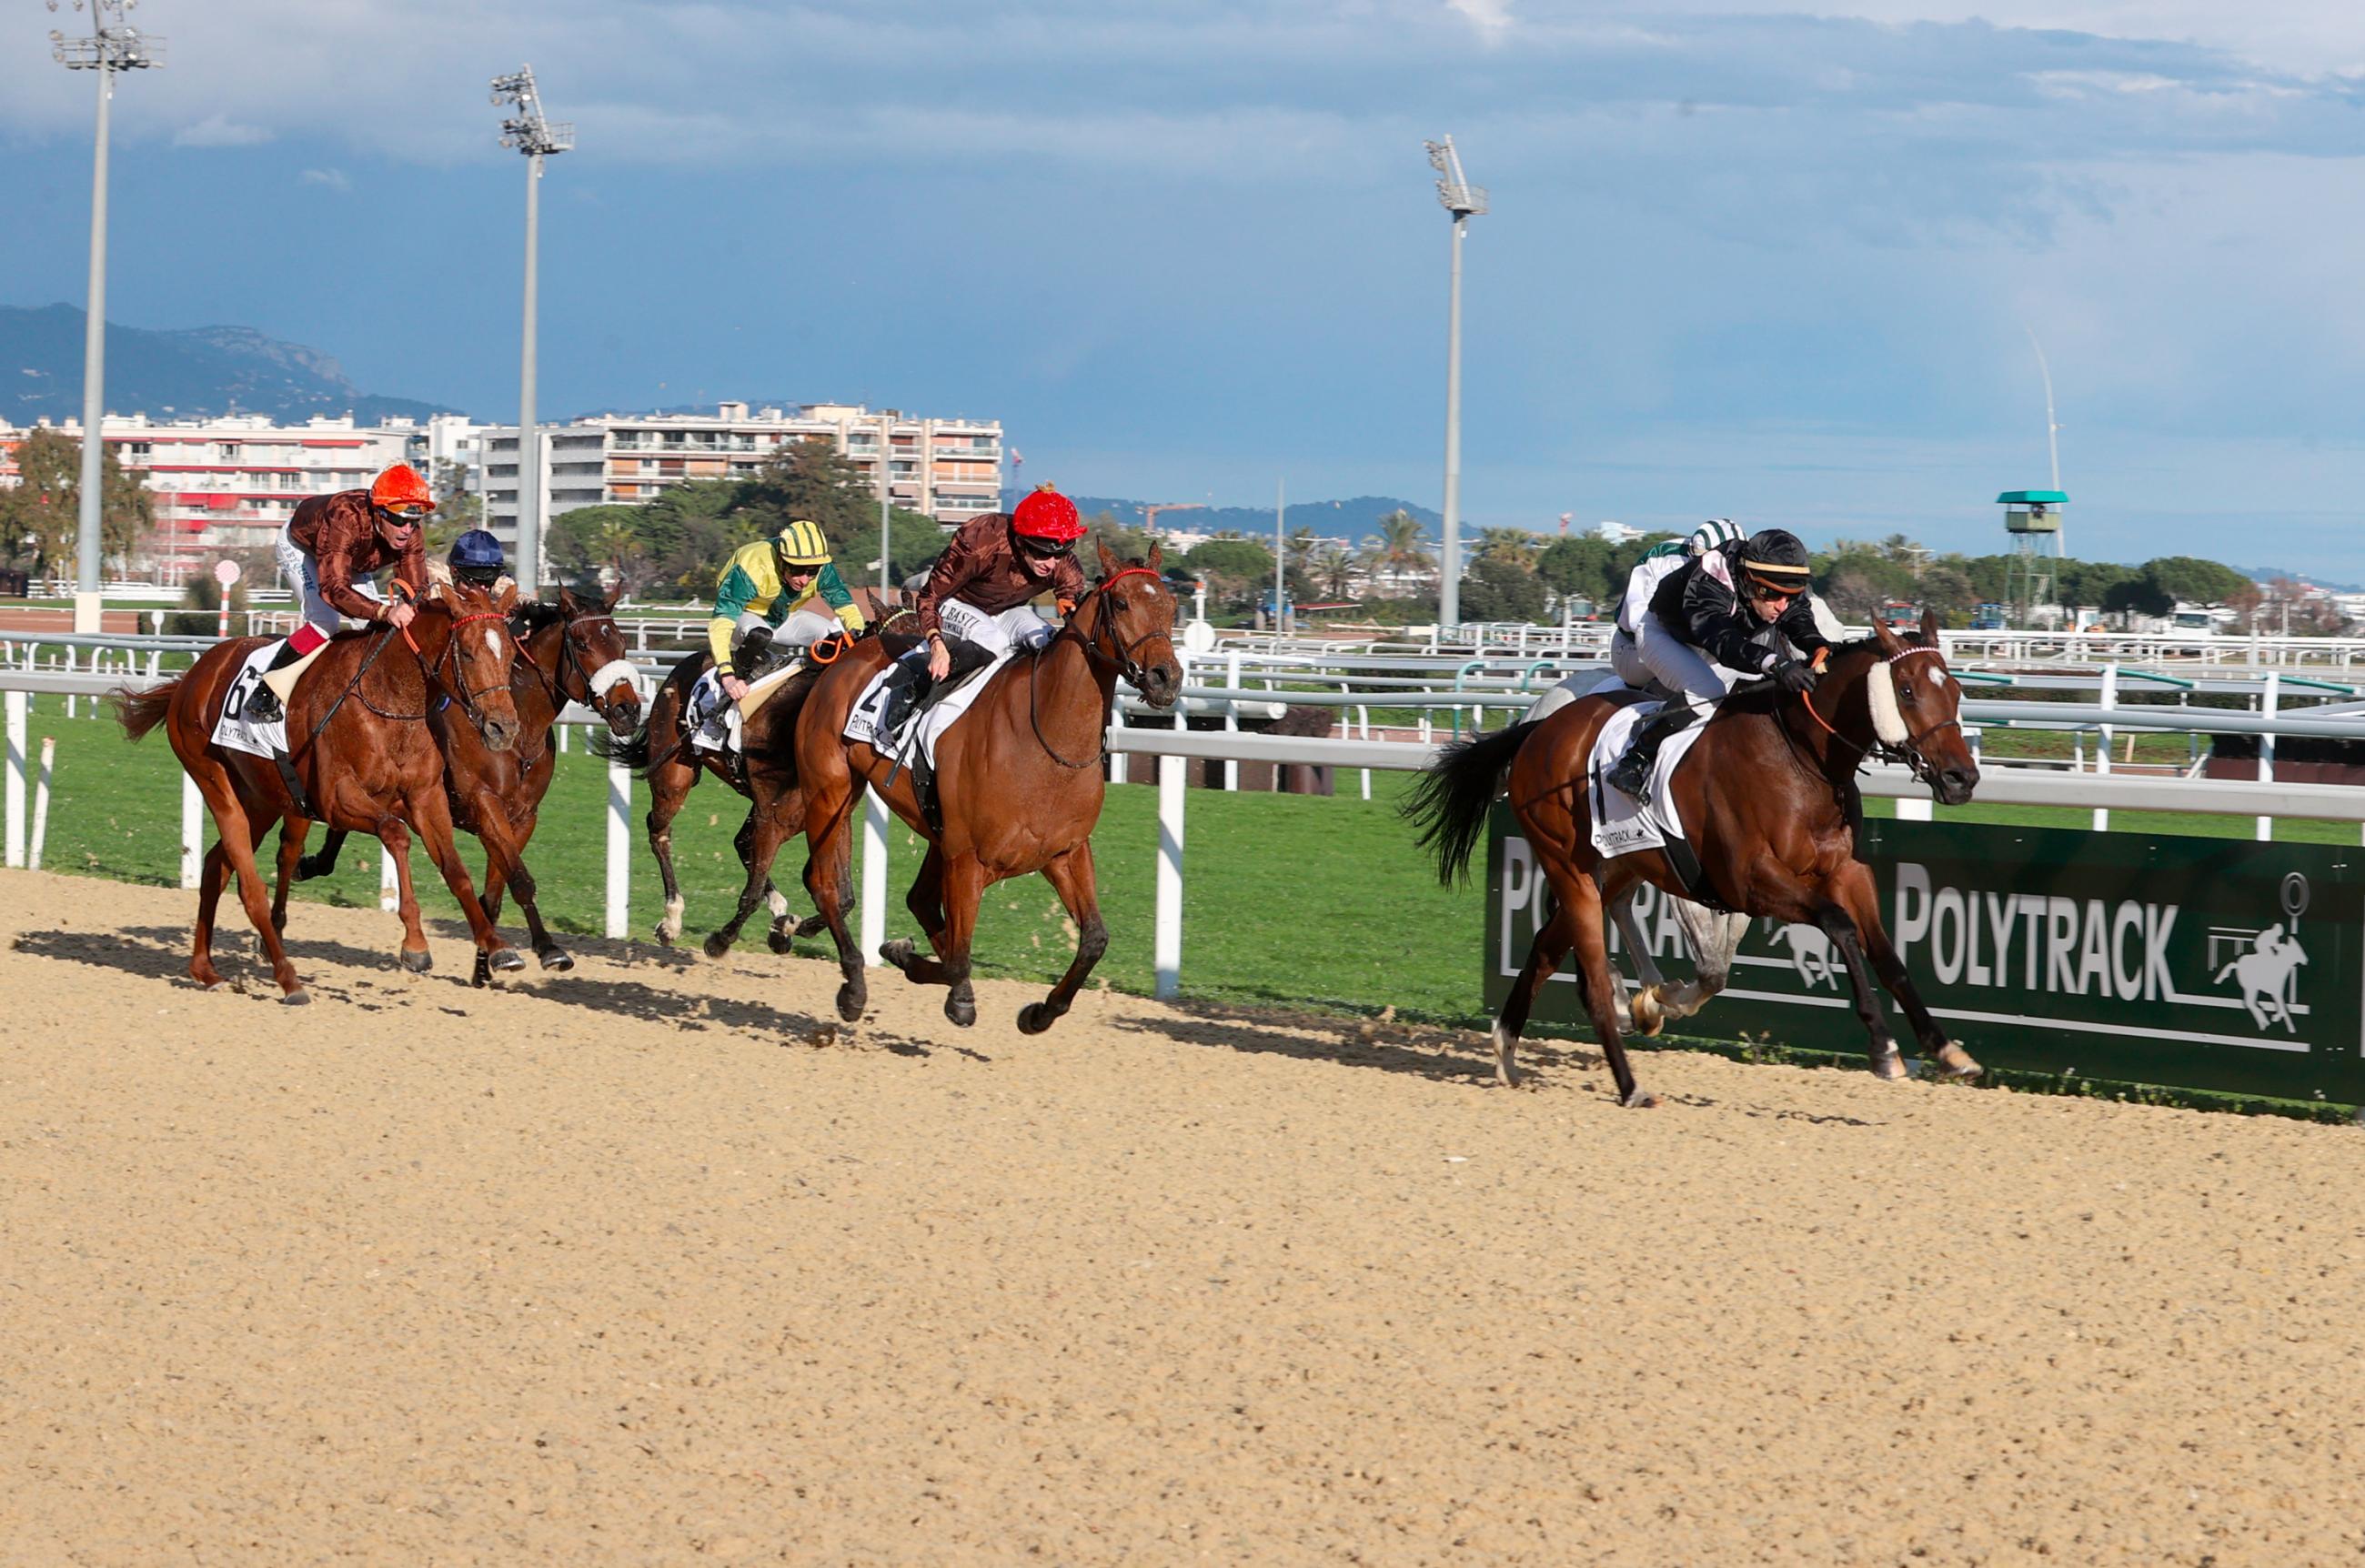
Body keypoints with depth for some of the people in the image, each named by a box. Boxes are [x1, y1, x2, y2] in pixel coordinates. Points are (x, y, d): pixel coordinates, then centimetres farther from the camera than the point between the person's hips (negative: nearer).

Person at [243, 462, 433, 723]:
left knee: (383, 626, -4)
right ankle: (266, 693, -19)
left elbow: (417, 590, -26)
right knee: (325, 621, -26)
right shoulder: (345, 518, -47)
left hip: (351, 559, 6)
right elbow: (333, 589, -54)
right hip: (299, 546, -6)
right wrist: (384, 612, -67)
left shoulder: (413, 533, -30)